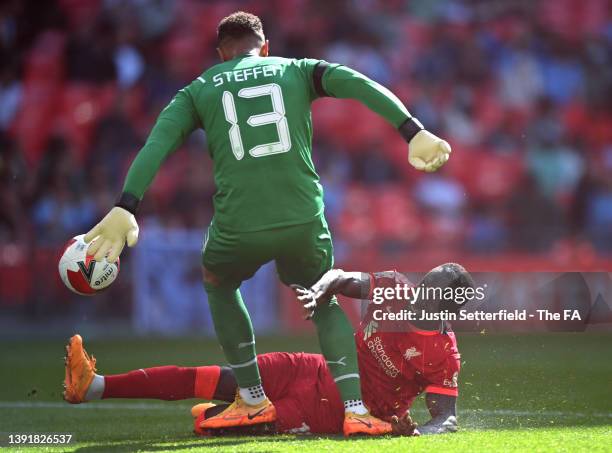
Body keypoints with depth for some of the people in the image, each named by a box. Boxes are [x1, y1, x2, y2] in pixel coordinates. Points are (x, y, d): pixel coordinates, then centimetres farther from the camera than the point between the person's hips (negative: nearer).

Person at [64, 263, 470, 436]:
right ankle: (95, 385, 0)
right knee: (206, 378, -6)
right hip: (316, 371, 6)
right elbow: (341, 279, 6)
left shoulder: (443, 353, -16)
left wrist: (415, 432, -37)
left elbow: (448, 417, -14)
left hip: (334, 412, -6)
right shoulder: (394, 288, -1)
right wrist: (318, 290, -18)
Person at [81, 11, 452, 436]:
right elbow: (358, 84, 0)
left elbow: (158, 143, -1)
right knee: (325, 301, 28)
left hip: (239, 225, -1)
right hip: (304, 220, 1)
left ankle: (253, 400, 30)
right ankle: (355, 409, 8)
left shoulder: (198, 90, 15)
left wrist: (125, 208, -11)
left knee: (218, 283, 33)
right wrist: (414, 132, -8)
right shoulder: (297, 70, 16)